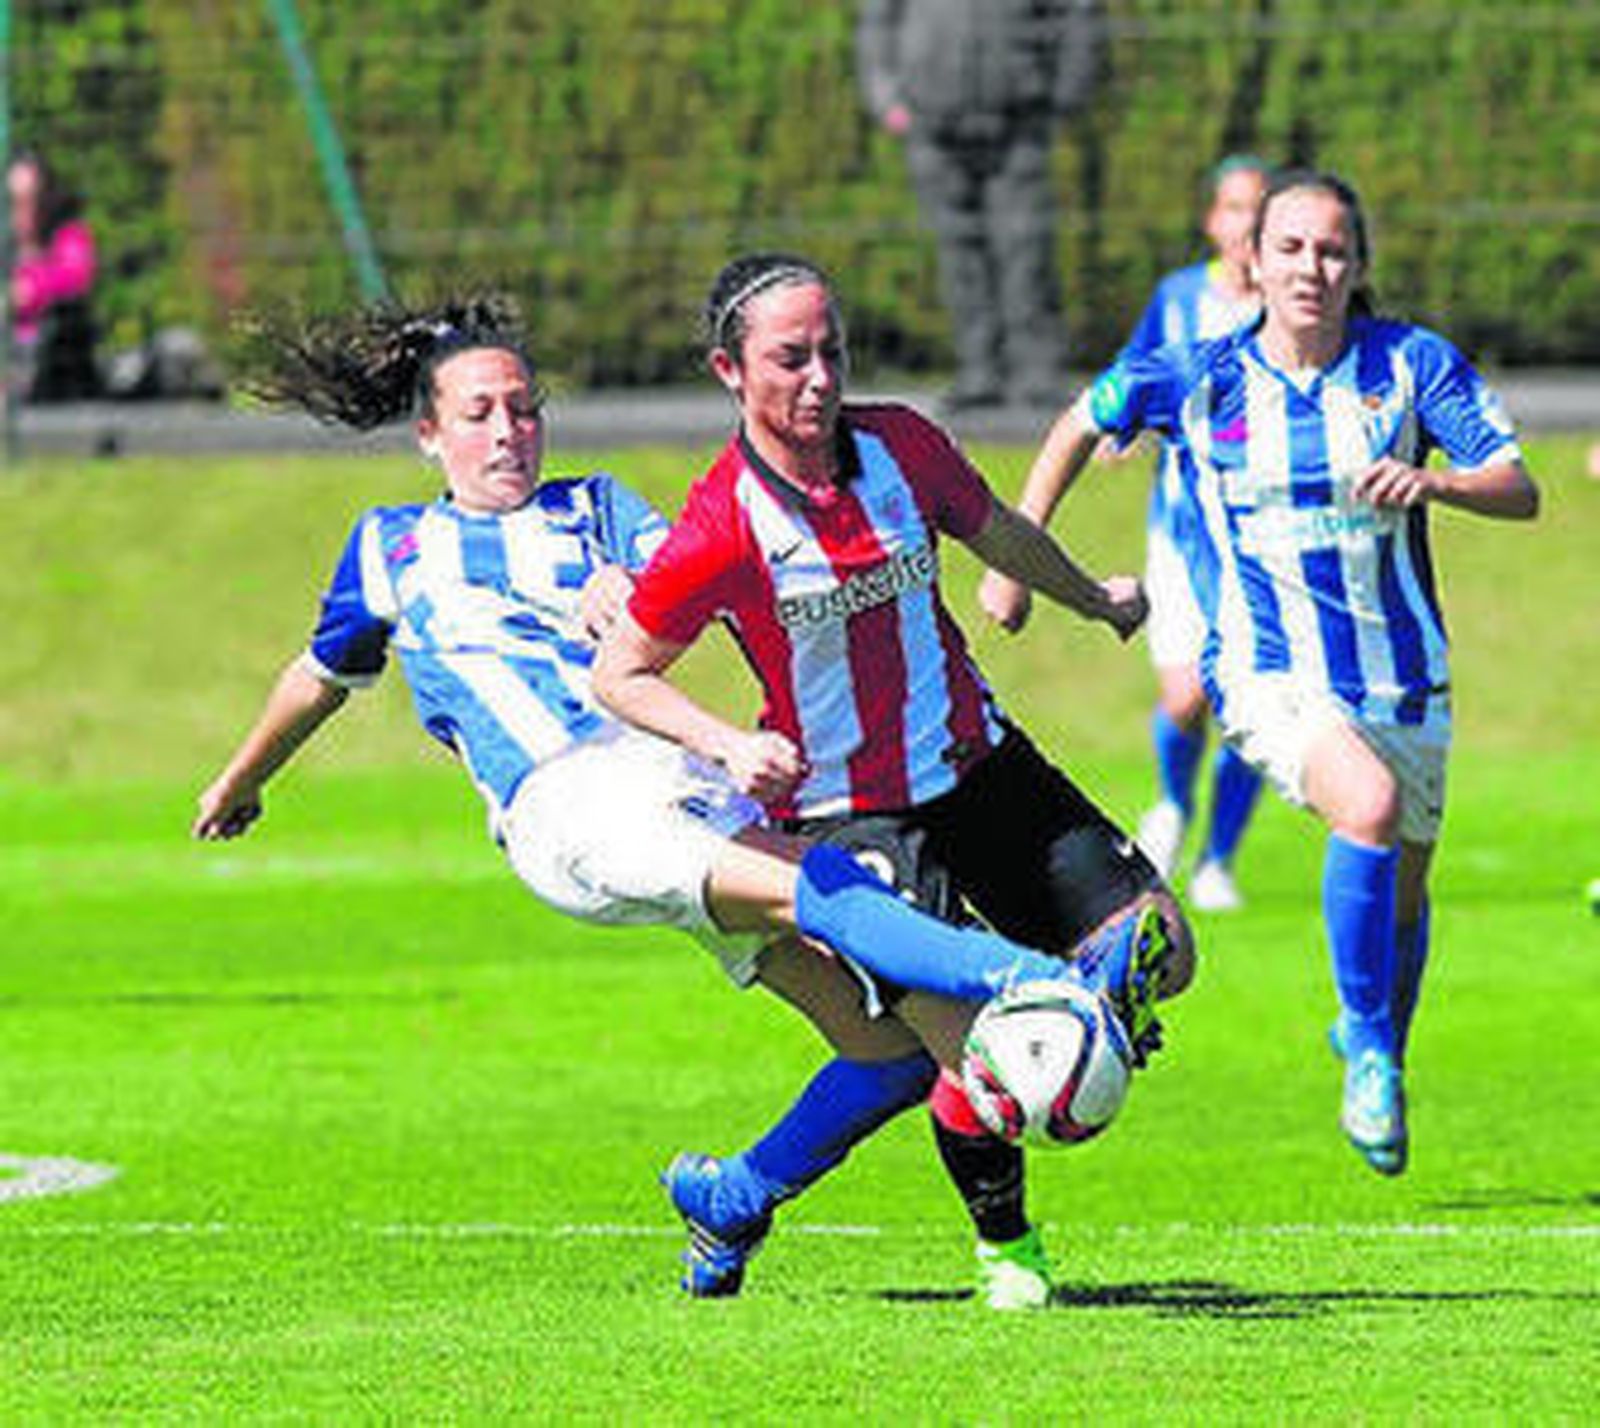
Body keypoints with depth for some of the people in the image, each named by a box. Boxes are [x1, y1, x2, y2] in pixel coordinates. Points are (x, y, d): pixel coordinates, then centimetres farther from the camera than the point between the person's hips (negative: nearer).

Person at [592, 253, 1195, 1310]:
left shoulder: (901, 445, -6)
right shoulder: (720, 529, -19)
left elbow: (999, 535, 16)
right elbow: (620, 675, -8)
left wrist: (1097, 602, 32)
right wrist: (730, 745, -23)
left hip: (975, 765, 6)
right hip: (845, 815, -6)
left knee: (1160, 950, -4)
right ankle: (1007, 1247, 10)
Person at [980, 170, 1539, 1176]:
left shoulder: (1414, 364, -7)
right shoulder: (1199, 378, -6)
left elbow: (1521, 491, -12)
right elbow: (1082, 424, 12)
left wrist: (1435, 482, -32)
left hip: (1401, 670, 3)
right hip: (1269, 670, -2)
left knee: (1404, 894, 15)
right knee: (1369, 804, -31)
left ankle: (1384, 1054, 46)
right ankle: (1368, 1048, -14)